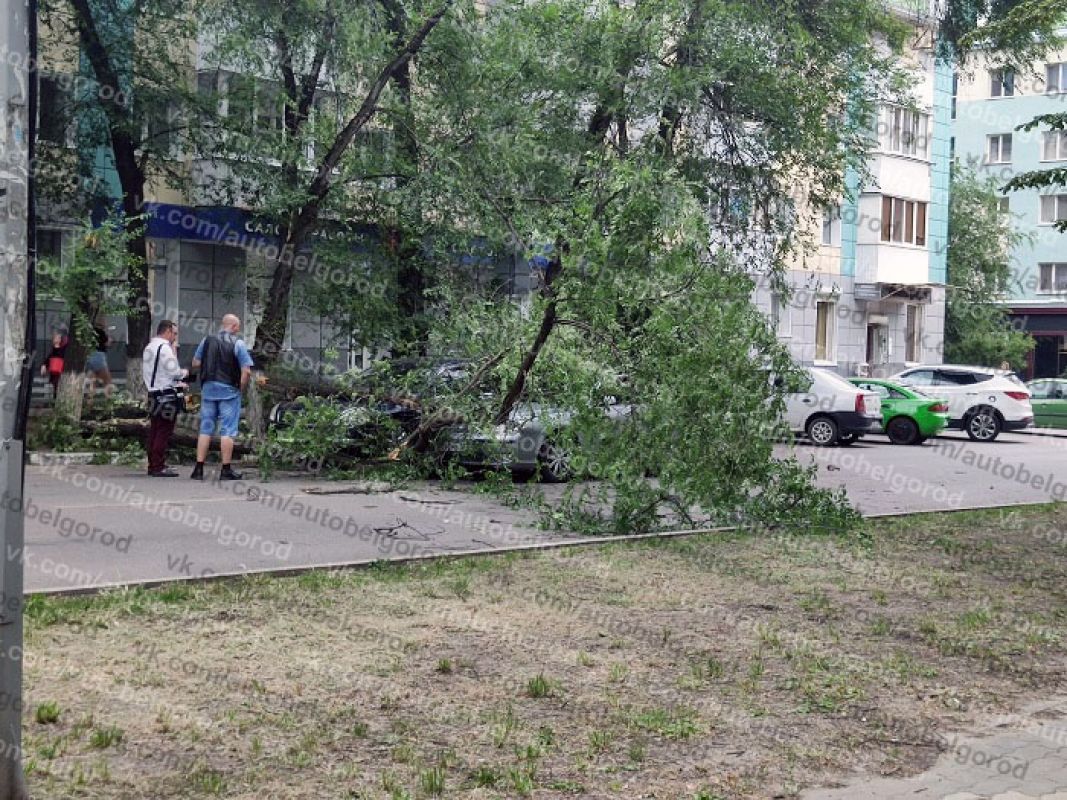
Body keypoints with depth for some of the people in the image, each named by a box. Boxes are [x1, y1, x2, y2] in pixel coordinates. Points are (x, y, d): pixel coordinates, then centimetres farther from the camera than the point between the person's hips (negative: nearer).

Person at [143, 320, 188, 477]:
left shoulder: (149, 348, 17)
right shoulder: (165, 348, -13)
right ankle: (159, 466, -8)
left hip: (153, 394, 9)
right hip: (167, 396, -9)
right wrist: (184, 372, 4)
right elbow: (174, 372, -18)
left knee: (154, 431, 12)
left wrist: (177, 383, 20)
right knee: (164, 431, -7)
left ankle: (153, 465, 17)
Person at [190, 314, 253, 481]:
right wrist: (240, 388, 0)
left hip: (208, 388, 4)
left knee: (205, 429, 9)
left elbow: (195, 363, 10)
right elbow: (246, 371, -12)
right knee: (227, 431, 1)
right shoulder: (238, 344, -7)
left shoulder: (207, 341, 5)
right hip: (229, 391, -4)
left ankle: (199, 469, 8)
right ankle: (226, 470, 2)